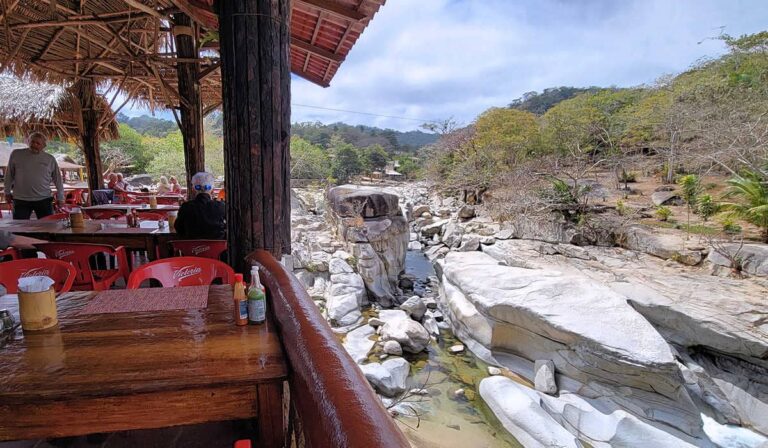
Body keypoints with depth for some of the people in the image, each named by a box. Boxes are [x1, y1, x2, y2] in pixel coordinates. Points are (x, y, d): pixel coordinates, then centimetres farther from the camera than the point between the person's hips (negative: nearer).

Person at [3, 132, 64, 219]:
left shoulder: (50, 159, 4)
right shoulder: (16, 154, 4)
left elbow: (58, 179, 9)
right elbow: (9, 174, 12)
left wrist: (60, 198, 7)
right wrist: (7, 192, 12)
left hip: (44, 200, 0)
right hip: (21, 200, 0)